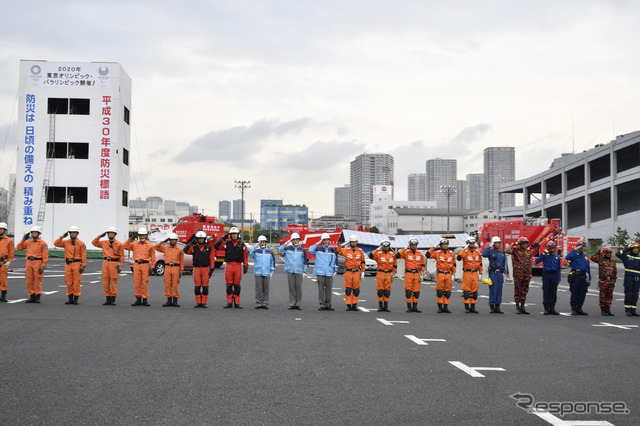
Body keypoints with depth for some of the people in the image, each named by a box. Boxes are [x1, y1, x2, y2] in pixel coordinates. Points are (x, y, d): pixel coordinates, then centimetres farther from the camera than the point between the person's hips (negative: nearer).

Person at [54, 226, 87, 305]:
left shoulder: (81, 244, -2)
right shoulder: (66, 242, 9)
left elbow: (83, 255, -5)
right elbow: (56, 243, 2)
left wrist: (83, 266, -11)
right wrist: (62, 236, -5)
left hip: (77, 264, -4)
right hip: (68, 264, 4)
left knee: (76, 282, -3)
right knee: (68, 282, 5)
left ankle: (76, 298, 5)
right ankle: (70, 298, 12)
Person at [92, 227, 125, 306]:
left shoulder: (119, 244, 1)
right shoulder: (104, 243, 13)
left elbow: (122, 256, -1)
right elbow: (94, 242, 17)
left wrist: (121, 266, -9)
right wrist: (100, 236, 6)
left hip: (114, 263, -4)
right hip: (105, 263, 4)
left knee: (113, 281, -4)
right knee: (105, 281, 3)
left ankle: (113, 298, 0)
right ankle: (108, 298, 8)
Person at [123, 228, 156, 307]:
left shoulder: (150, 245, 5)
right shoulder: (134, 244, 11)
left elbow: (153, 258, 5)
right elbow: (124, 246, 7)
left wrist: (152, 268, -3)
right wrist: (130, 239, 0)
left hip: (145, 265, -2)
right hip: (136, 265, 2)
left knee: (145, 283, -1)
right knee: (137, 283, 2)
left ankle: (145, 299, 5)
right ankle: (138, 299, 10)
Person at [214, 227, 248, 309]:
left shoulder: (242, 245, 7)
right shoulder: (226, 243, 5)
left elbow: (245, 256, 8)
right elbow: (216, 245, -2)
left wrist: (246, 266, 3)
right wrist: (223, 238, 1)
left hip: (238, 266, 0)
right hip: (229, 266, 0)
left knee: (237, 285, 4)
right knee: (229, 285, 2)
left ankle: (237, 303, 9)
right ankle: (229, 303, 9)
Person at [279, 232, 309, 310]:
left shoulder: (302, 250, 8)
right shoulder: (287, 248, 7)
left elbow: (305, 261, 10)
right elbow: (280, 251, -3)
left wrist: (304, 271, 5)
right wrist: (285, 244, -8)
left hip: (299, 271, 0)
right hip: (290, 271, 0)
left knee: (298, 287, 1)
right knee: (291, 287, 2)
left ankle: (298, 304, 8)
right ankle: (292, 304, 7)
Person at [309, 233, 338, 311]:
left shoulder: (333, 250, 12)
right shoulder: (318, 249, 8)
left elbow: (335, 261, 18)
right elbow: (310, 250, -3)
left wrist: (335, 270, 14)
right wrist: (317, 243, -2)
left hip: (329, 272, 2)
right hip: (320, 272, -1)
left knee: (328, 289, 3)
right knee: (321, 289, -2)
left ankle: (328, 305, 10)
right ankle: (322, 305, 3)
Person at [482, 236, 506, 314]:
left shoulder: (502, 252, 14)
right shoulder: (490, 251, -1)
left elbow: (504, 263, 19)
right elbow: (484, 255, -22)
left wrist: (503, 272, 13)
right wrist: (489, 246, -14)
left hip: (500, 273, 5)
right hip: (493, 273, -5)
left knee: (499, 290, 6)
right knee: (493, 290, -6)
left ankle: (497, 307, 11)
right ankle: (492, 306, 0)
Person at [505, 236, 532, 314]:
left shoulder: (529, 252, 12)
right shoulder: (515, 250, -3)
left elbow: (530, 263, 16)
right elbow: (506, 250, -21)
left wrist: (530, 274, 12)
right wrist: (514, 244, -15)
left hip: (526, 275, 5)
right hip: (518, 274, -5)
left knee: (524, 291, 8)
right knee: (517, 290, -1)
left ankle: (522, 307, 15)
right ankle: (517, 307, 5)